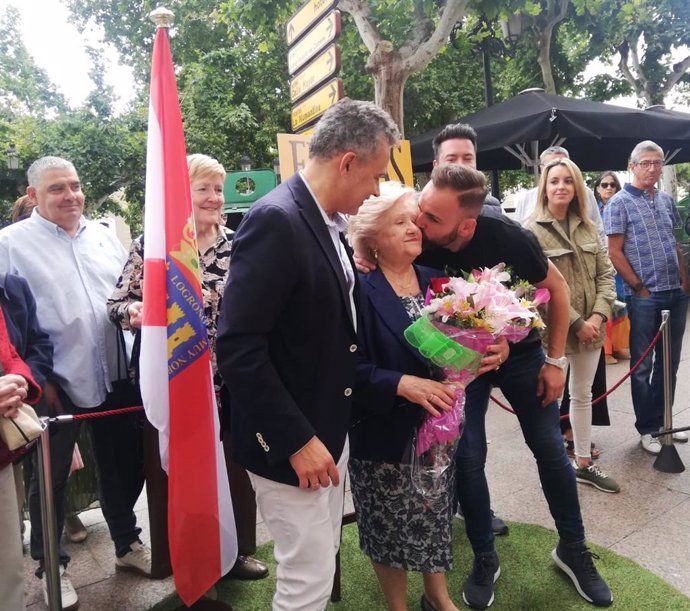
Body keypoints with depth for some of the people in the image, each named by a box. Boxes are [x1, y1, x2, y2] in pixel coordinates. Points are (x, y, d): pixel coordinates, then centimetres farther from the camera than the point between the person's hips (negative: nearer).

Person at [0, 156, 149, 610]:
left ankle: (127, 543, 37)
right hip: (55, 382, -4)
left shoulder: (103, 235, 9)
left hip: (112, 376, 4)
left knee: (124, 463, 16)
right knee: (52, 475, 11)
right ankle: (51, 565, 32)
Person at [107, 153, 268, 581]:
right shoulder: (151, 244, -3)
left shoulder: (237, 244, 4)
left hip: (232, 381, 2)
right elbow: (119, 303, 0)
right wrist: (134, 311, -21)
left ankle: (238, 550, 33)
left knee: (236, 466, 11)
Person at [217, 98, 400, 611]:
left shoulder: (327, 222, 7)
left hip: (329, 430, 9)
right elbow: (238, 349, -25)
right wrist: (296, 440, -22)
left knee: (321, 569, 22)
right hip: (290, 442, -9)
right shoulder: (275, 220, -22)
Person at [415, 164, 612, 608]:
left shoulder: (509, 238, -29)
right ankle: (485, 559, 24)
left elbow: (556, 288, -11)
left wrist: (556, 360, -9)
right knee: (467, 458, 0)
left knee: (550, 449, 7)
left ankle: (573, 550, 31)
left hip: (520, 353, 0)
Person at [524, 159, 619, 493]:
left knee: (583, 395, 17)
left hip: (591, 327, 6)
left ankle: (584, 463, 32)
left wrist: (597, 316, -8)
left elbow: (605, 274, 7)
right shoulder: (532, 230, -11)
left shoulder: (587, 227, 8)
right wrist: (576, 323, -15)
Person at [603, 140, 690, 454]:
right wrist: (640, 287, -11)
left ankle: (662, 420, 29)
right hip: (644, 296, -6)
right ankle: (646, 428, 17)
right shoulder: (619, 203, -6)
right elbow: (615, 253, -10)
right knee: (643, 364, 5)